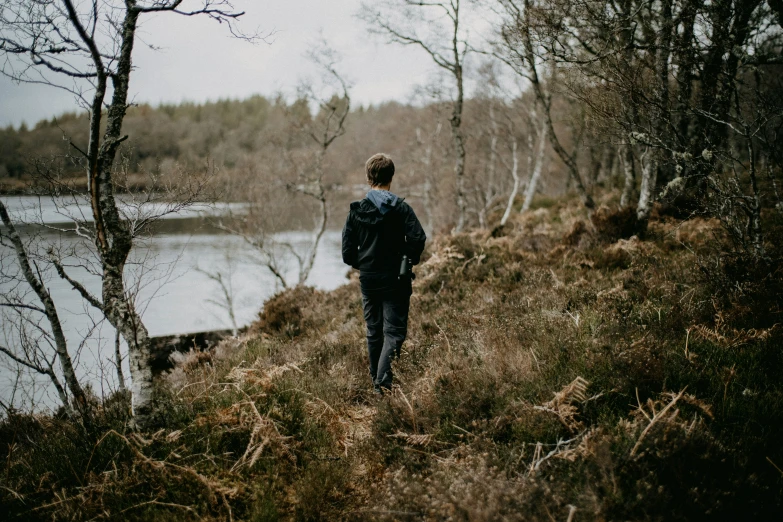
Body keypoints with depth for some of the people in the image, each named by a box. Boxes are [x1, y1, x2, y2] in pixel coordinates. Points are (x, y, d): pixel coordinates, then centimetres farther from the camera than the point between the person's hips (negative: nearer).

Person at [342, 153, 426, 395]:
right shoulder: (401, 208, -8)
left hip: (368, 280, 3)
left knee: (373, 331, 16)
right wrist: (409, 260, 1)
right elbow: (417, 239, -18)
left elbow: (347, 252, -2)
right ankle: (383, 379, -16)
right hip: (395, 280, -3)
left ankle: (376, 380, 23)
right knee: (394, 331, 0)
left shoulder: (356, 210, -1)